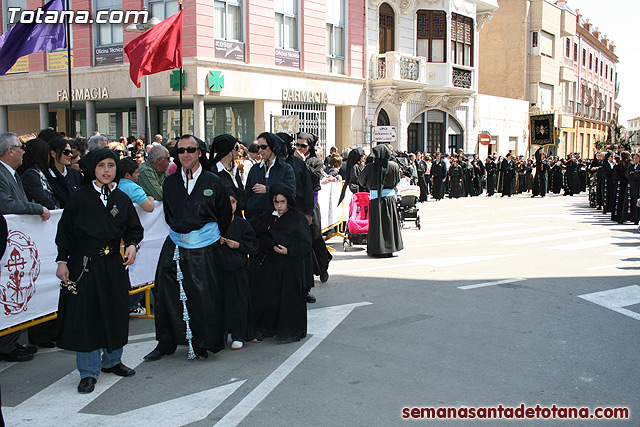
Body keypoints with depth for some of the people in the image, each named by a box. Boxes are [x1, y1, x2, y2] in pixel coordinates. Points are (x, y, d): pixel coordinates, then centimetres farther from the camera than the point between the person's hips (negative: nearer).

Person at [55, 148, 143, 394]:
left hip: (114, 265, 3)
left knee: (116, 313, 9)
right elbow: (65, 231, 1)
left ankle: (111, 360, 29)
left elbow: (134, 228, 12)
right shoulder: (79, 198, -2)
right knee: (85, 316, -1)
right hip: (84, 266, -3)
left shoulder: (122, 199, 7)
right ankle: (89, 372, 10)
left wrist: (132, 244, -8)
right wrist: (62, 261, -5)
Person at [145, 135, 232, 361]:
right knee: (166, 293, 2)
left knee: (205, 296, -1)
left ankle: (203, 344, 15)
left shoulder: (213, 181, -1)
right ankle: (166, 342, 17)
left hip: (204, 249, -3)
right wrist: (177, 228, 11)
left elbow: (225, 214, 9)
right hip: (175, 246, 3)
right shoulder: (170, 182, 8)